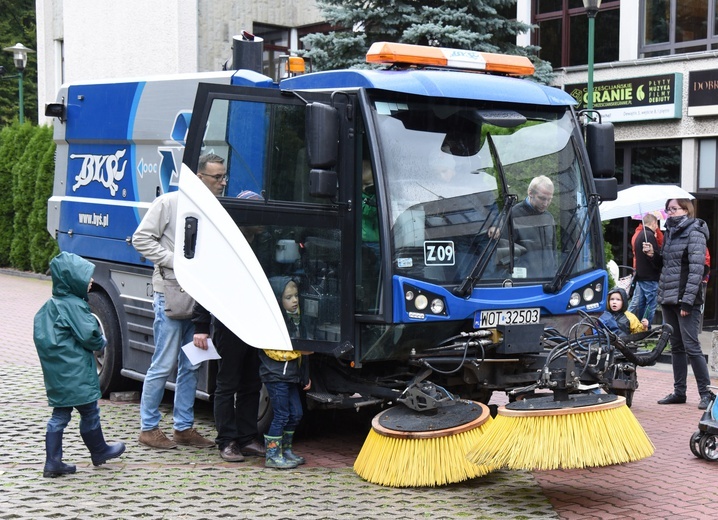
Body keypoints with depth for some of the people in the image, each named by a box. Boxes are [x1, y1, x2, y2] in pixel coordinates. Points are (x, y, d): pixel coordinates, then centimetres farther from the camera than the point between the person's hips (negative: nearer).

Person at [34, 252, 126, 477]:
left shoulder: (49, 306, 11)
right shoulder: (74, 306, -17)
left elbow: (40, 335, 19)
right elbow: (90, 337, -19)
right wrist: (102, 341, 5)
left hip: (55, 374, 9)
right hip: (76, 374, -9)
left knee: (59, 415, 10)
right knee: (89, 412, 8)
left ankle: (53, 462, 9)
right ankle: (99, 452, 24)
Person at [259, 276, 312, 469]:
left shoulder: (295, 317, 15)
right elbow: (273, 350, -22)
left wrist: (305, 375, 23)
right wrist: (297, 349, -23)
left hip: (291, 375, 9)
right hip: (276, 375, -9)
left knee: (296, 414, 12)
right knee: (281, 415, -7)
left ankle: (286, 450, 24)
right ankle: (272, 455, 1)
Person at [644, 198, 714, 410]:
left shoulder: (694, 233, -9)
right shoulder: (670, 232, 15)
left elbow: (697, 269, -16)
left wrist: (687, 300, -21)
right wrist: (654, 254, 3)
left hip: (686, 300, -8)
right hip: (668, 298, 8)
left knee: (691, 347, -7)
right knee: (676, 347, 11)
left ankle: (706, 392, 0)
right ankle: (679, 392, 17)